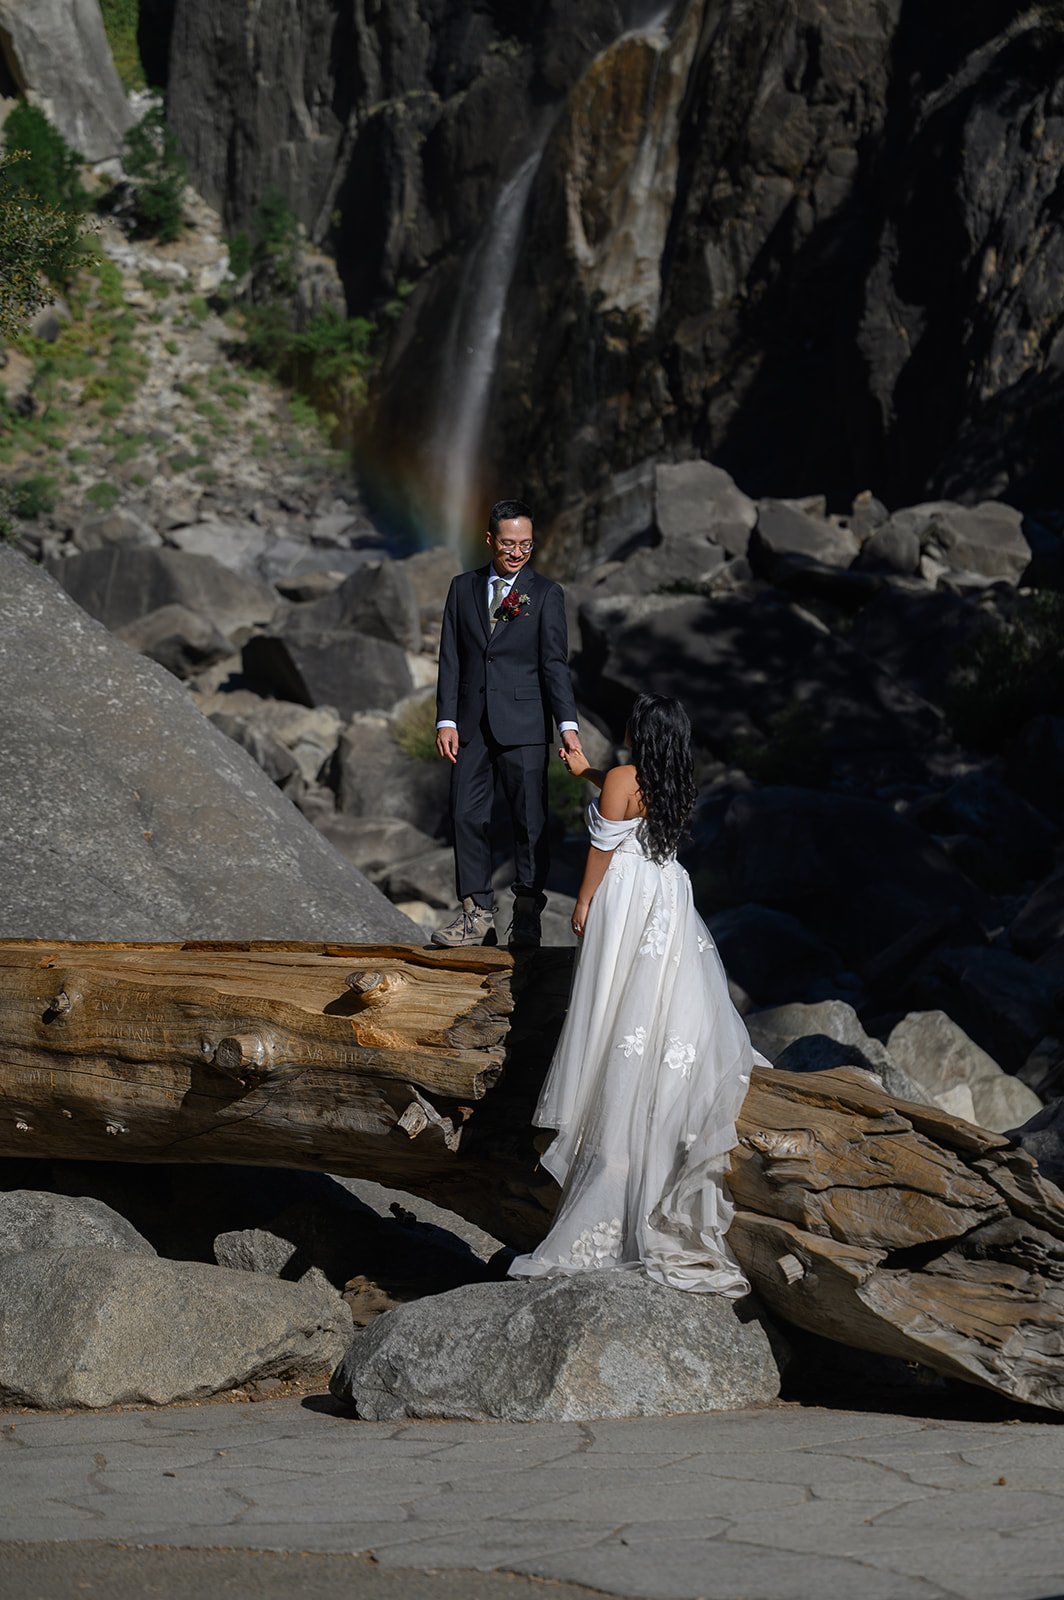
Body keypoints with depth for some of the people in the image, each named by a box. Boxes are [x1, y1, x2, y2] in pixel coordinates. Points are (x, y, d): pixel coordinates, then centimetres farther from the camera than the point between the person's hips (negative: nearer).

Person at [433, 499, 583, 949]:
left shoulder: (546, 594, 0)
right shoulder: (463, 588, 9)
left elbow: (554, 663, -6)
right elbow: (450, 658, 7)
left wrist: (568, 725, -16)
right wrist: (446, 720, -2)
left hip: (523, 725, -3)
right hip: (471, 724, 3)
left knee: (530, 819, 1)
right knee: (467, 816, 3)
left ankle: (527, 915, 11)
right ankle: (477, 912, 12)